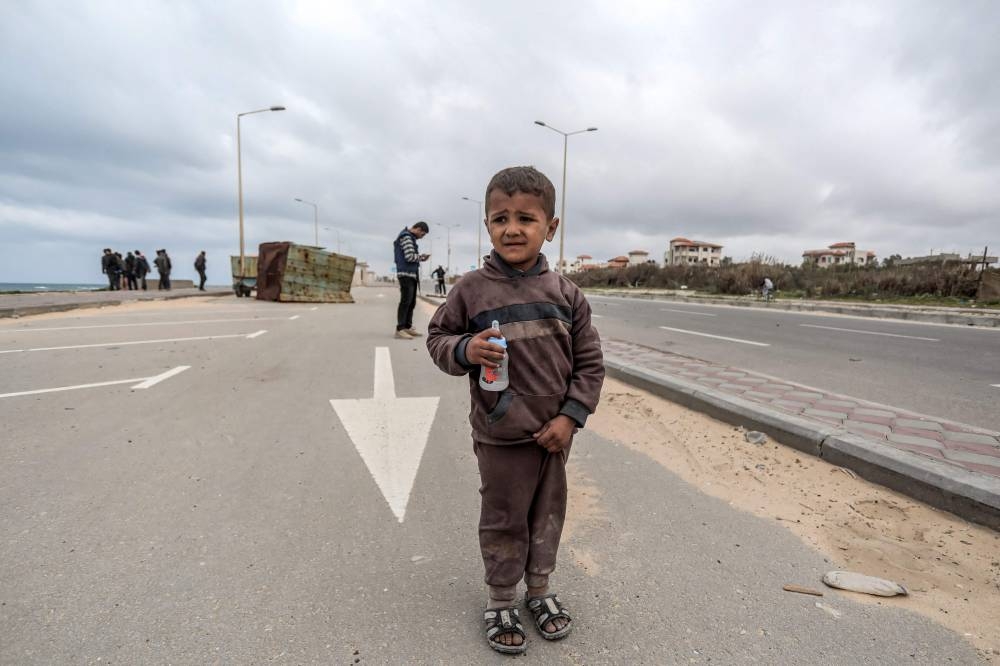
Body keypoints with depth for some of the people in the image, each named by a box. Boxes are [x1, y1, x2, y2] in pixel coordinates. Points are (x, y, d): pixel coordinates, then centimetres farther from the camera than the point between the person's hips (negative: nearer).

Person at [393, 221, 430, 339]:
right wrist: (421, 257, -2)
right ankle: (400, 329, -11)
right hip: (406, 274, -10)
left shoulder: (410, 238, 21)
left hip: (412, 274, 10)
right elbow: (410, 257, -18)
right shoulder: (406, 237, -10)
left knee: (412, 302, 11)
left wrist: (420, 258, 7)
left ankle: (408, 327, 16)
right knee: (405, 301, -11)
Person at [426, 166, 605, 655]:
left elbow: (589, 360, 1)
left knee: (547, 516, 19)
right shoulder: (471, 290, -10)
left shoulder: (565, 293, -3)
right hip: (500, 436, -2)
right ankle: (500, 600, 37)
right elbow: (438, 337, 0)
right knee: (504, 521, 14)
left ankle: (539, 589, 43)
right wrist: (465, 349, -21)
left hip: (554, 432, 3)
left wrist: (571, 415, -7)